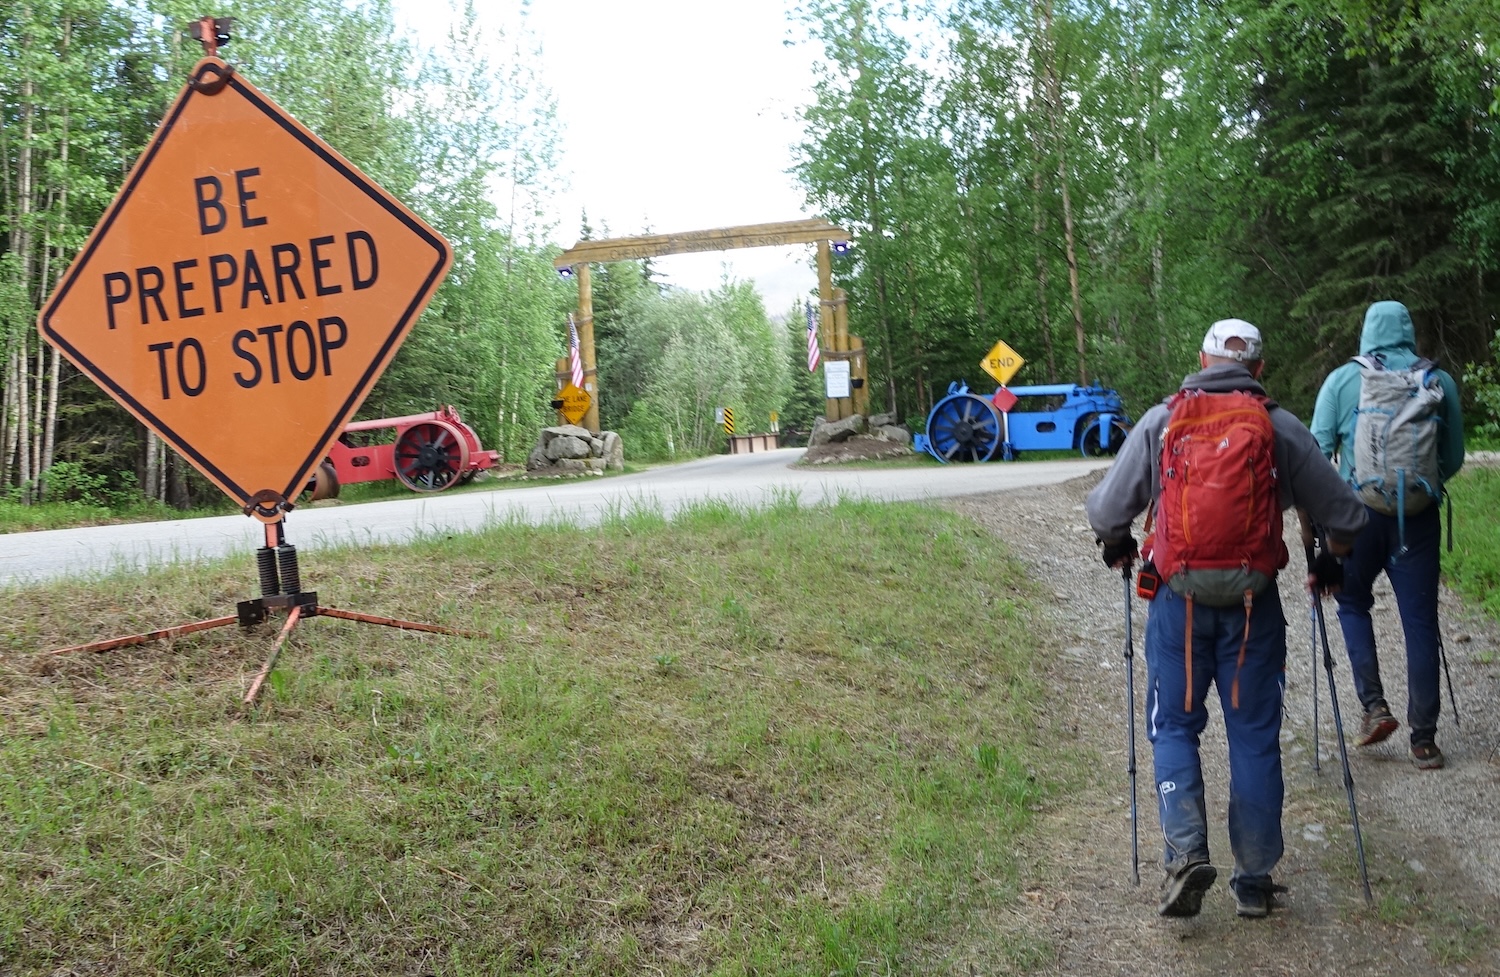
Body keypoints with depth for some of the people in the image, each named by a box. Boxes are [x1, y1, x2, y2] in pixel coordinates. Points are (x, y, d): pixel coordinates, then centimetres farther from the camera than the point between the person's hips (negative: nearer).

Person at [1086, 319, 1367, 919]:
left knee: (1174, 727, 12)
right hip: (1254, 604, 1)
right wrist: (1328, 563, 27)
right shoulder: (1282, 429, 2)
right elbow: (1346, 516, 7)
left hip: (1178, 601, 0)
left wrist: (1117, 547, 21)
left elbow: (1105, 511, -1)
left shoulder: (1160, 421, 0)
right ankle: (1254, 880, 16)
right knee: (1255, 735, 10)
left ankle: (1185, 849, -7)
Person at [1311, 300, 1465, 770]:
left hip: (1359, 511, -1)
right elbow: (1454, 458, 8)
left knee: (1352, 601, 20)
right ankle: (1424, 738, 10)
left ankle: (1374, 706, 7)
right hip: (1419, 516, 1)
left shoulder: (1343, 379, -3)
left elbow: (1317, 450, -4)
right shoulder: (1441, 381, 2)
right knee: (1420, 621, 6)